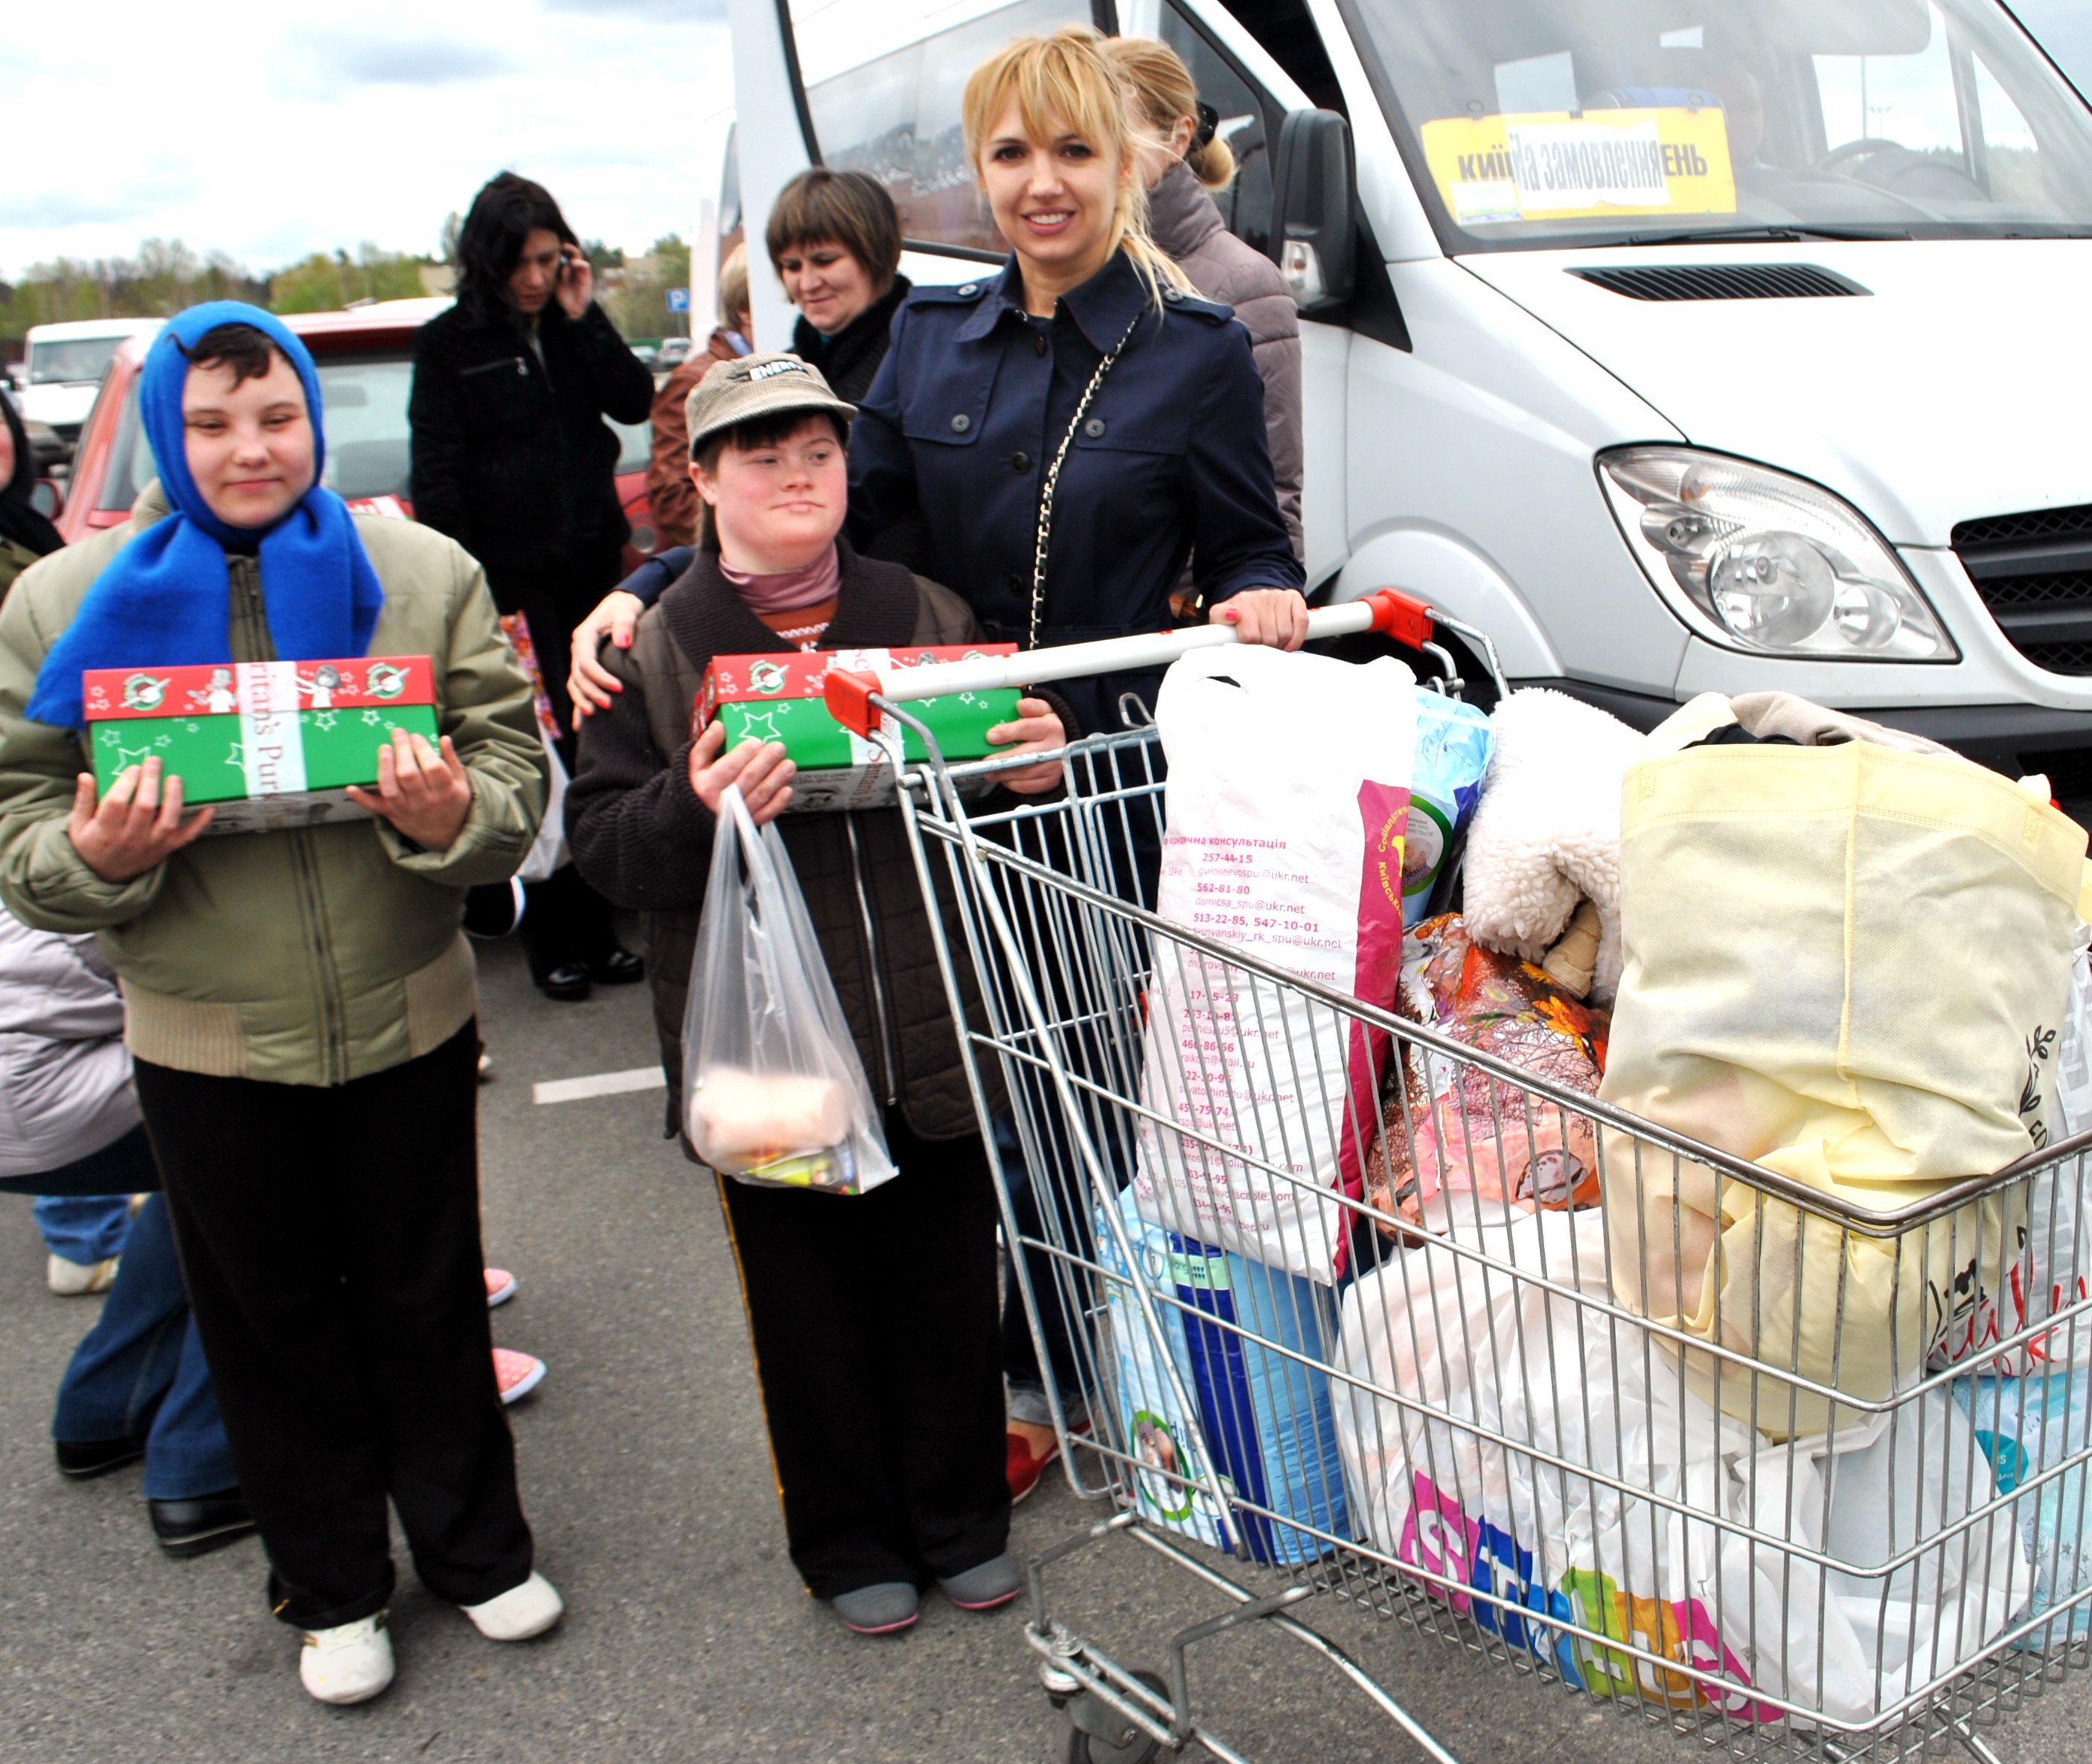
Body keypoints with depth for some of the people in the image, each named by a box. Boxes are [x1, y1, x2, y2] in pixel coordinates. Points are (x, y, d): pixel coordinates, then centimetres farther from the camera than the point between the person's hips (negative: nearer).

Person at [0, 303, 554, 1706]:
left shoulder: (424, 573, -3)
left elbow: (514, 763, -3)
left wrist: (452, 815, -26)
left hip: (408, 1015, 0)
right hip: (207, 1040, 1)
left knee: (429, 1294, 15)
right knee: (270, 1318, 15)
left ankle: (478, 1548, 38)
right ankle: (331, 1588, 37)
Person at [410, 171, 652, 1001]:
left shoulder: (576, 329, 12)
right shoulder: (449, 342, 0)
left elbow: (635, 402, 1)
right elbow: (436, 477, -4)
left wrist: (585, 320, -7)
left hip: (594, 564, 4)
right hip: (511, 575, -4)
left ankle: (599, 927, 13)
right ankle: (554, 939, 3)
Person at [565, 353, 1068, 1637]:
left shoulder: (926, 615, 6)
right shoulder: (655, 646, -1)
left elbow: (1000, 760, 15)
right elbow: (601, 843, -6)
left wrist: (1036, 768, -8)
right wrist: (695, 808, -26)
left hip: (935, 1032, 2)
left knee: (950, 1285, 15)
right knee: (811, 1305, 12)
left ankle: (963, 1520, 36)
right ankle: (848, 1542, 33)